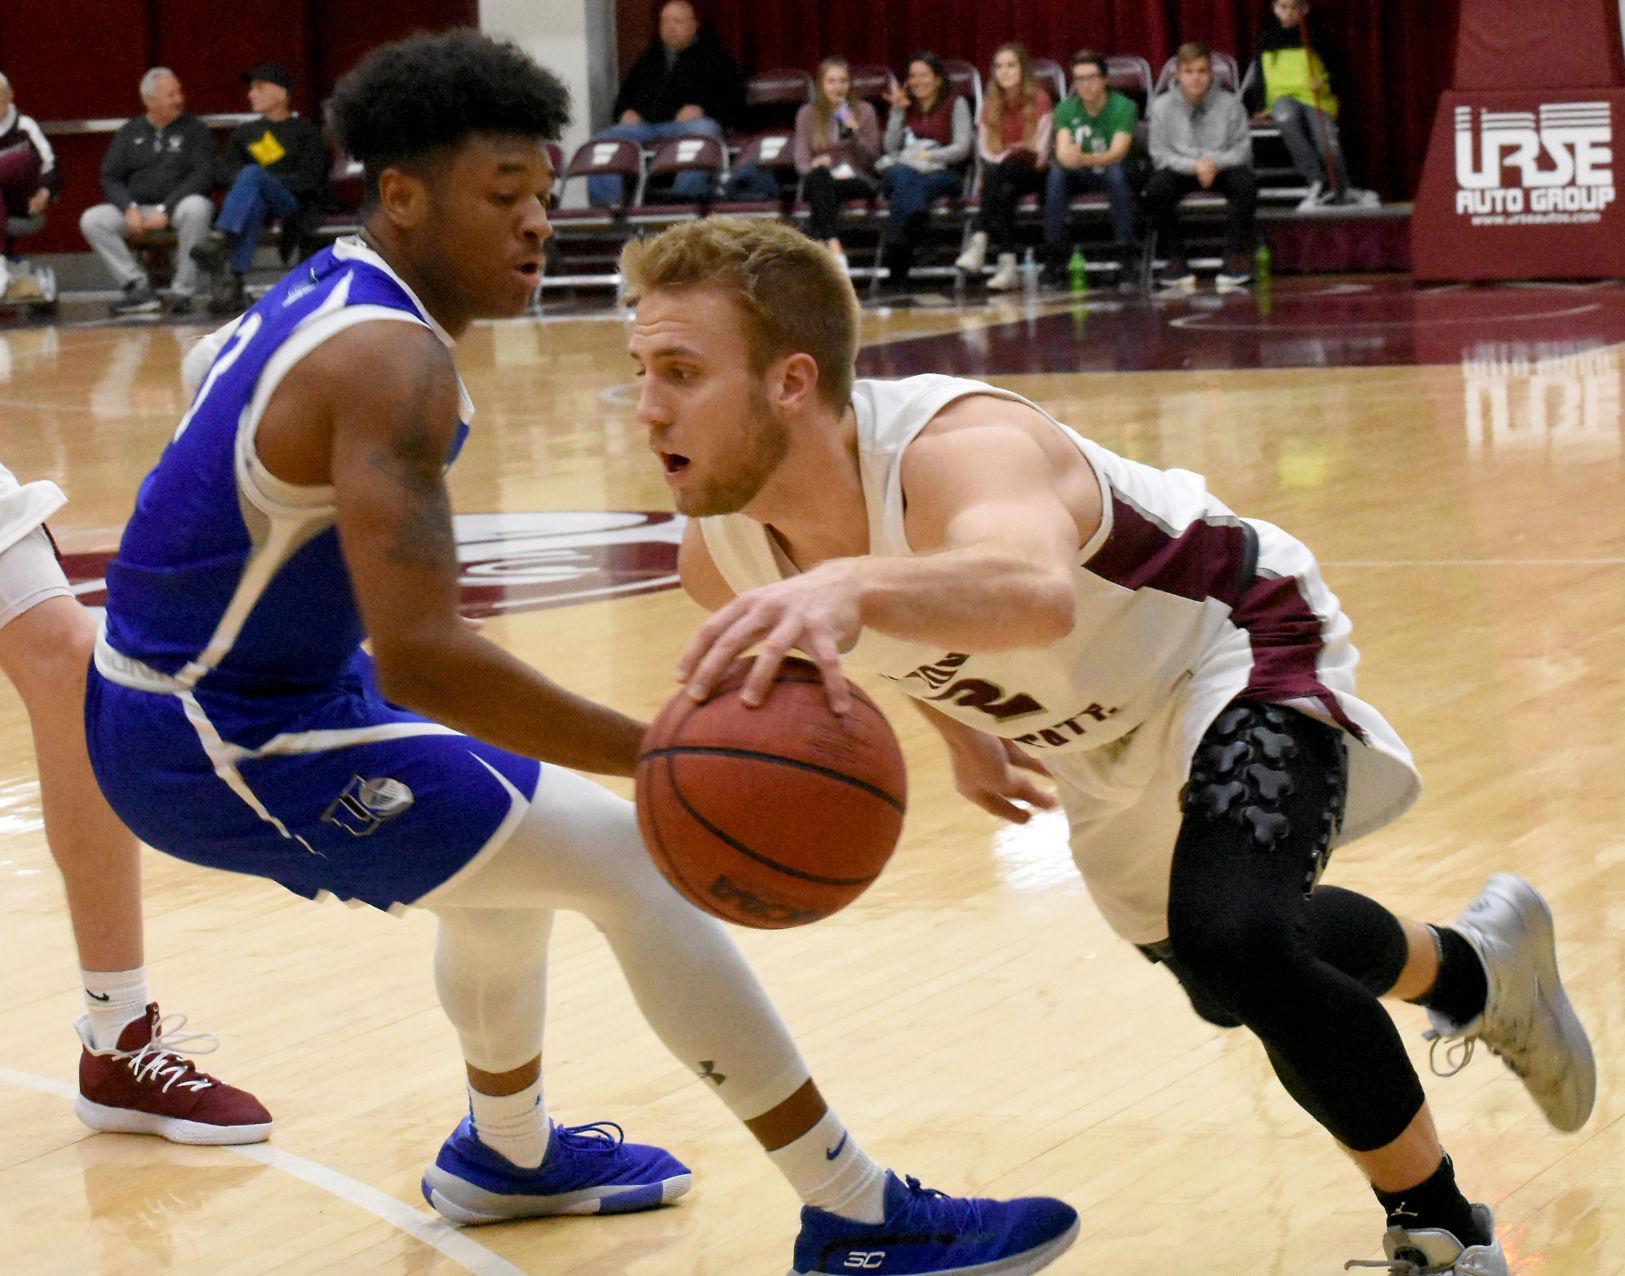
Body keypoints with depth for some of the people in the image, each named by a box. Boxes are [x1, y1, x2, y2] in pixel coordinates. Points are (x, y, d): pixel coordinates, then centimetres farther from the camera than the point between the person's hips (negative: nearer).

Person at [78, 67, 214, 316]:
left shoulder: (194, 129, 4)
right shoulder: (130, 132, 13)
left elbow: (203, 176, -8)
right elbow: (110, 177, 8)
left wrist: (166, 210, -19)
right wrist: (129, 209, -12)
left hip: (178, 206, -3)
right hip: (137, 209, 3)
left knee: (196, 207, -38)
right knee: (91, 220, -20)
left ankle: (182, 291, -27)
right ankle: (138, 288, -19)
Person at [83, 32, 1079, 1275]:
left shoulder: (320, 296, 7)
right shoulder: (391, 361, -24)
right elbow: (421, 659, -36)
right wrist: (663, 752, -37)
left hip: (194, 686, 10)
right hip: (226, 749, -10)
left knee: (519, 836, 30)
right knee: (636, 857, -11)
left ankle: (508, 1151, 49)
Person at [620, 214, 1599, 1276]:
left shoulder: (961, 450, -43)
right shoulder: (720, 556, -22)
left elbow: (1038, 591, -70)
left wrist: (854, 589, -86)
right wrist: (961, 726, 16)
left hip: (1234, 652, -8)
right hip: (1104, 743, 8)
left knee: (1237, 945, -33)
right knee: (1237, 984, 28)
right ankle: (1478, 968, 59)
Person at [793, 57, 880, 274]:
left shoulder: (864, 111, 10)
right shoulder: (807, 114, 12)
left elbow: (872, 159, 5)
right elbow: (801, 159, 4)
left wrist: (856, 135, -13)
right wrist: (814, 165, -20)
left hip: (856, 181, 0)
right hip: (818, 182, 0)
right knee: (819, 176, -38)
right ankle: (834, 247, -55)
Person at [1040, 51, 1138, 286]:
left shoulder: (1123, 107, -15)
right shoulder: (1066, 109, -5)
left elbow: (1118, 152, -28)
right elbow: (1062, 152, -18)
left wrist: (1085, 159, -48)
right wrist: (1069, 158, -44)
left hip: (1111, 172, -3)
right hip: (1081, 177, 3)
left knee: (1117, 172, -37)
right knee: (1057, 173, -29)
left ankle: (1127, 254, -32)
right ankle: (1055, 256, -27)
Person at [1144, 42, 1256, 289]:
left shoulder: (1230, 104, -3)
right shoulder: (1162, 106, -3)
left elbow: (1242, 150, -4)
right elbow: (1160, 154, -5)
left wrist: (1216, 163, -24)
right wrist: (1193, 166, -21)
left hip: (1222, 169, 0)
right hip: (1180, 171, 0)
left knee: (1245, 180, -32)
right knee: (1156, 186, -32)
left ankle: (1236, 256, -21)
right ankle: (1174, 257, -18)